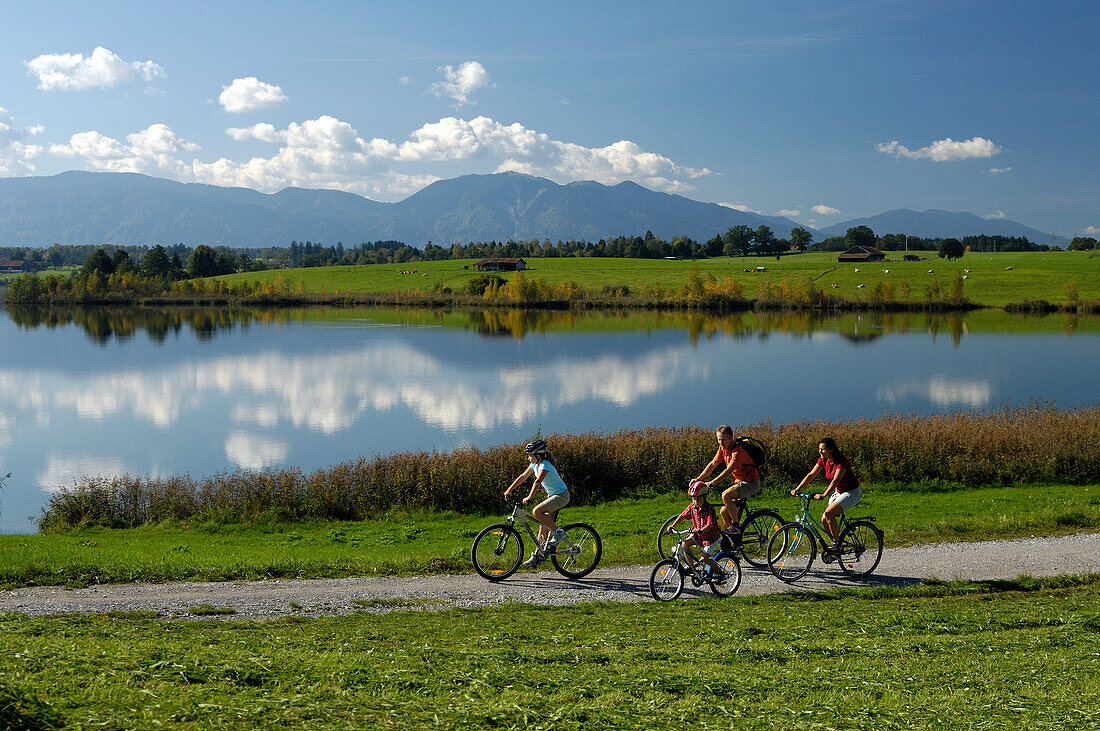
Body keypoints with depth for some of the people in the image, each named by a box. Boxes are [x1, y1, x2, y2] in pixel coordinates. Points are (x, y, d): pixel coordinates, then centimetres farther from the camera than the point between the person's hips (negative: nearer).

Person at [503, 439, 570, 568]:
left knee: (537, 511, -25)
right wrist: (510, 489, 3)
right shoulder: (535, 464, 4)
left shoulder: (545, 465, -23)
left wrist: (529, 497, -48)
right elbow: (523, 477, 10)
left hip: (561, 496, -9)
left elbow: (537, 482, -37)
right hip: (552, 495, 9)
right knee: (543, 525, 7)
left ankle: (558, 532, -12)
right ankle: (538, 556, 12)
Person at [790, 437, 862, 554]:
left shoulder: (841, 461, -25)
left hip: (852, 492, -8)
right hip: (839, 492, 8)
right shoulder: (823, 460, -3)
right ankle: (836, 544, 12)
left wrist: (824, 495, -49)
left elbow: (835, 481, -36)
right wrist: (797, 489, -13)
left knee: (828, 514, -25)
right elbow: (811, 475, -3)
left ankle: (837, 544, -13)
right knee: (824, 519, -5)